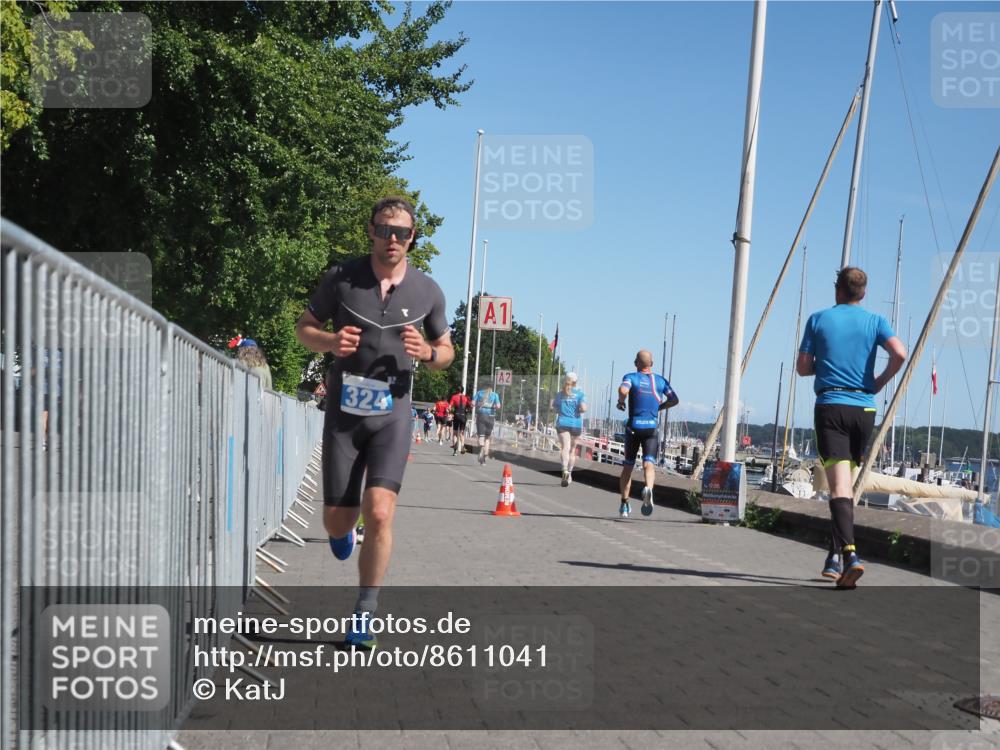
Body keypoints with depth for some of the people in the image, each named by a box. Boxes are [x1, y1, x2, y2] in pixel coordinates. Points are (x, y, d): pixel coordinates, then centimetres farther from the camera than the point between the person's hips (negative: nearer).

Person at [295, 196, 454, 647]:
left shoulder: (427, 292, 1)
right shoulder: (341, 279, -3)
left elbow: (446, 352, 12)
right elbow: (304, 328, 8)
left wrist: (426, 352, -12)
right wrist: (329, 342, -15)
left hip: (392, 415, 0)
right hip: (343, 412, 1)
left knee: (379, 513, -16)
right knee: (337, 521, 5)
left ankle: (365, 613, 1)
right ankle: (344, 531, 45)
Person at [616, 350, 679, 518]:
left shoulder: (631, 377, 0)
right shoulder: (660, 380, 9)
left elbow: (623, 390, -21)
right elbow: (674, 400, 5)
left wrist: (620, 402, -1)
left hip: (633, 427, -1)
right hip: (652, 427, 1)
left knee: (628, 466, 11)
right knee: (649, 464, -8)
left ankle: (624, 505, 14)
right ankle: (648, 488, -40)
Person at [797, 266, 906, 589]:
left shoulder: (818, 319, 5)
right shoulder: (875, 321, 6)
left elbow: (803, 367, 5)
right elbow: (900, 353, -10)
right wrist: (880, 381, 6)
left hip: (830, 406, -2)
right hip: (864, 409, 2)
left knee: (839, 486, -11)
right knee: (845, 484, 16)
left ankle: (849, 554, -28)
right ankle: (835, 555, 22)